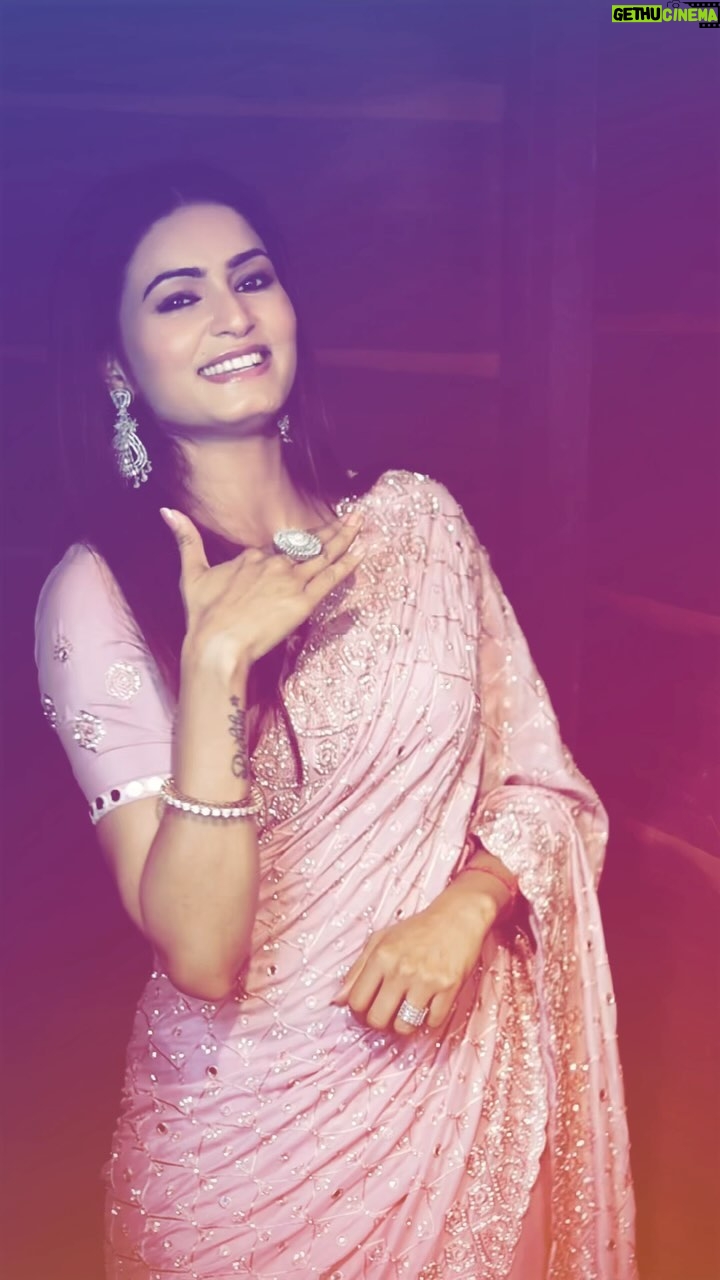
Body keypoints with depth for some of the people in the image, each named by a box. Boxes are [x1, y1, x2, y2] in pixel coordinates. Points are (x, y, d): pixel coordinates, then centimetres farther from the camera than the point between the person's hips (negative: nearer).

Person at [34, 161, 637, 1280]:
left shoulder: (417, 516, -5)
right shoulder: (98, 595, -13)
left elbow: (547, 788, 0)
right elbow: (199, 954, -20)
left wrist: (464, 908, -18)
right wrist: (216, 658, -28)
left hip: (470, 1087, 3)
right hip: (250, 1118, -2)